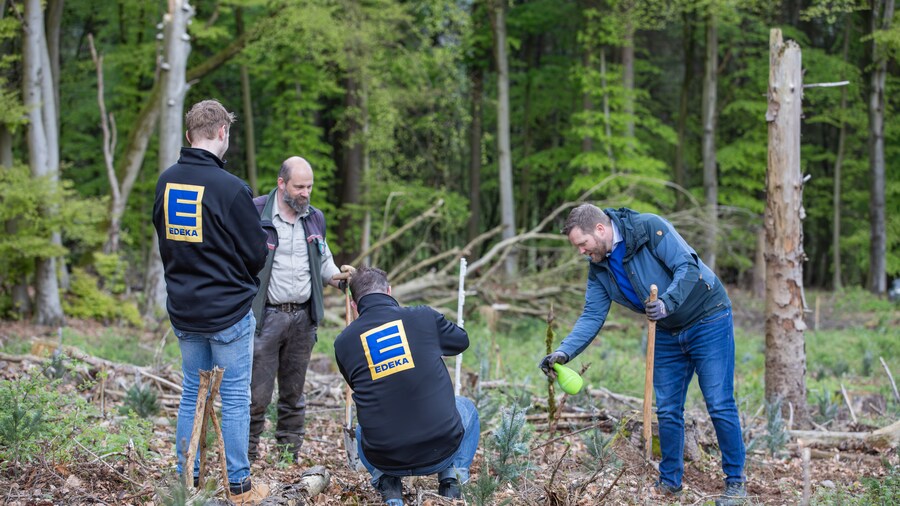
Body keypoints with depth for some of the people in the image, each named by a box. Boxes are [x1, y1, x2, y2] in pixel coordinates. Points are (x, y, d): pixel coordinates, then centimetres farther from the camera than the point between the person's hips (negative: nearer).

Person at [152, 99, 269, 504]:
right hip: (229, 310, -6)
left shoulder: (166, 181, 0)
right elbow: (257, 255, -12)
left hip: (183, 309, 6)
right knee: (235, 397, 5)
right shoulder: (230, 188, -20)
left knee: (191, 394, 17)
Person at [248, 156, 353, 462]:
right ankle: (246, 457, 6)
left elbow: (322, 259, 24)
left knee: (294, 393, 13)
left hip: (302, 318, 5)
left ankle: (290, 456, 22)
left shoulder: (314, 218, 11)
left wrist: (334, 276, 2)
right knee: (257, 394, -5)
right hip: (265, 317, -5)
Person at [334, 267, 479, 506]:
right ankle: (451, 478, 17)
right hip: (441, 450, -1)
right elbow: (462, 341, 18)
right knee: (466, 407, 33)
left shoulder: (343, 342, 0)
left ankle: (386, 483, 14)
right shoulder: (424, 317, -3)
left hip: (384, 458, 1)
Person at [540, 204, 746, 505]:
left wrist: (666, 303, -41)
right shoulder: (599, 269, -1)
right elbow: (592, 316, -4)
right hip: (667, 334, 7)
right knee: (667, 410, 8)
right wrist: (564, 352, -18)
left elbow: (688, 268, -26)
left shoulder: (650, 228, -22)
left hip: (708, 320, -7)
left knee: (720, 406, -5)